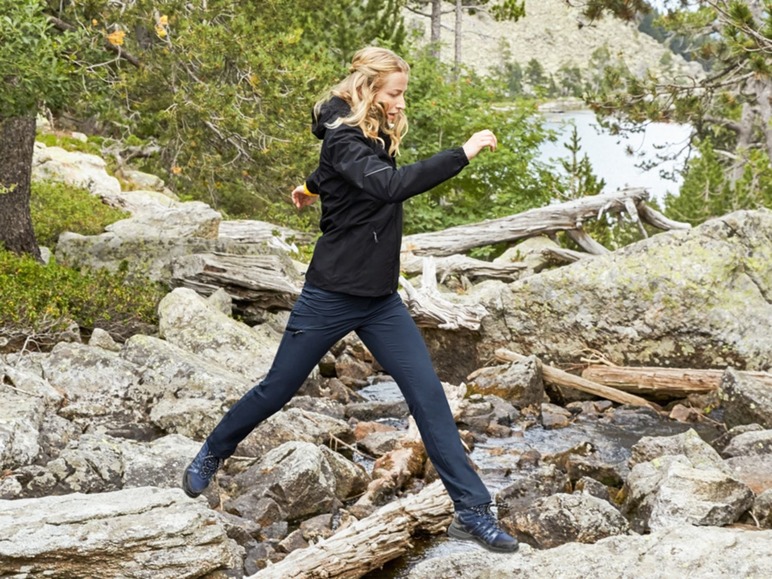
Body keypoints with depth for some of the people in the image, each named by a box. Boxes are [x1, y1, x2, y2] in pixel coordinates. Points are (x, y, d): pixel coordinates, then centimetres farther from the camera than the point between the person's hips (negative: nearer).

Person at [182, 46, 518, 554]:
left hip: (381, 300, 7)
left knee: (428, 394, -4)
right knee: (277, 390, 9)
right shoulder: (344, 139, -19)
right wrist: (461, 155, -38)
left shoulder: (377, 136, 6)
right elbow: (390, 185, -39)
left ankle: (472, 511, -3)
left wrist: (316, 185, 47)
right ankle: (211, 456, 35)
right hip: (332, 296, -7)